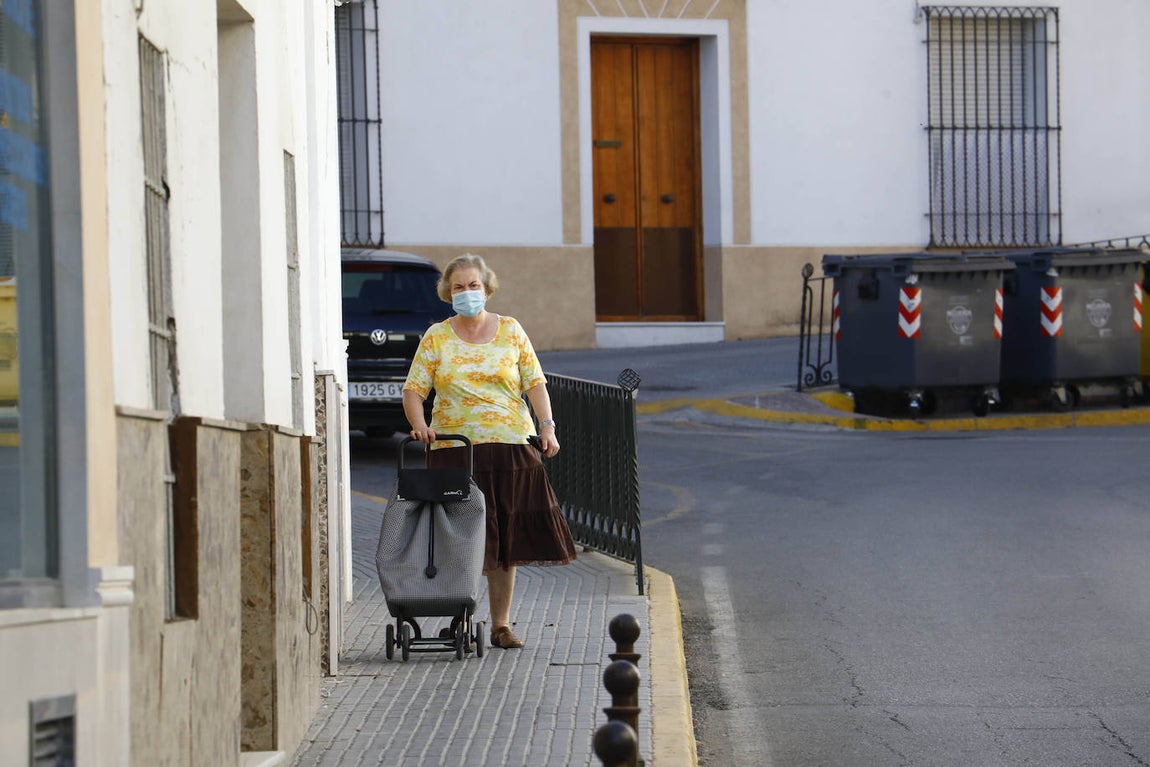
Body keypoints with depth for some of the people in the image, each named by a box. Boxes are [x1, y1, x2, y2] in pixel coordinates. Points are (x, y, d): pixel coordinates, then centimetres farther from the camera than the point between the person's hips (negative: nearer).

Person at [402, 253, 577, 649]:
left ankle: (501, 624, 8)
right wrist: (418, 423, -17)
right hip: (454, 449, -1)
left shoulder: (510, 331, 9)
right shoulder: (436, 337, 7)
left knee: (505, 539, 2)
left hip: (509, 444, 1)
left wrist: (547, 426, -7)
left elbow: (535, 383, 7)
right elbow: (414, 389, 2)